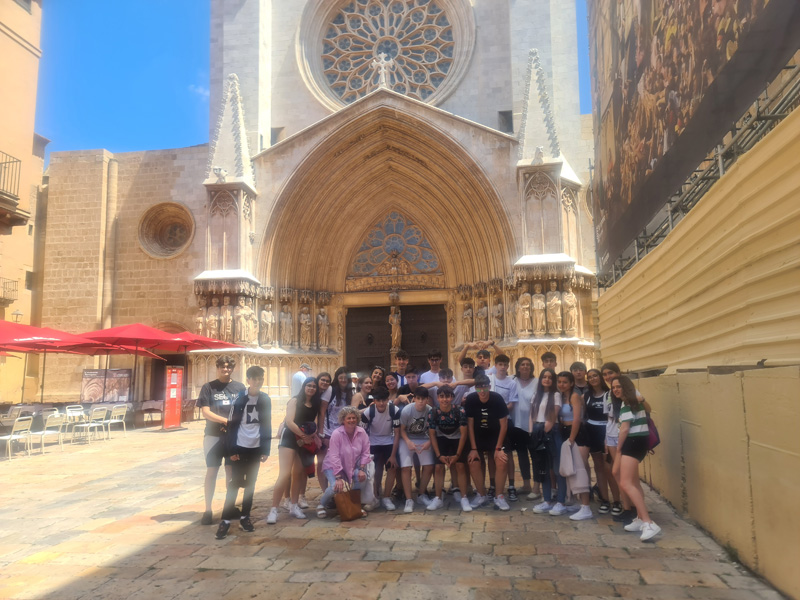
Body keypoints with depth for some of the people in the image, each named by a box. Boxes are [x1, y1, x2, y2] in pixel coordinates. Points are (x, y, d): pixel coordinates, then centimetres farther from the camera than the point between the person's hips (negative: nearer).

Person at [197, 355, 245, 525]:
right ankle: (208, 510, 9)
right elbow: (205, 412, -7)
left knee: (232, 472, 8)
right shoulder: (208, 387, 1)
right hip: (213, 435, -2)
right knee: (211, 472, 1)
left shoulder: (239, 387, 6)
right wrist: (226, 420, -19)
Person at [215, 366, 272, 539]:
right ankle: (225, 520, 6)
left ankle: (244, 517, 22)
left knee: (250, 484, 11)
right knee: (234, 483, -2)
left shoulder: (265, 400, 2)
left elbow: (267, 426, 6)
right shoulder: (240, 398, -7)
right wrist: (231, 450, -9)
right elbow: (232, 425, -6)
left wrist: (266, 450, 3)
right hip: (240, 447, -3)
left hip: (256, 448, 3)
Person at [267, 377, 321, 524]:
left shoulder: (315, 405, 11)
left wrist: (309, 437, -13)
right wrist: (303, 435, -13)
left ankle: (293, 506, 23)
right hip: (289, 438, -6)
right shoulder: (295, 400, -5)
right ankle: (273, 510, -13)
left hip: (305, 443, 6)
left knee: (298, 474, 11)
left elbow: (315, 425, 7)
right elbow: (289, 422, -13)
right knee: (285, 474, -16)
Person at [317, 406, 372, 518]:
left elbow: (365, 452, -7)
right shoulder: (336, 433, -24)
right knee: (336, 487, -26)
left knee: (361, 477, -22)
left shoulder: (362, 432, -12)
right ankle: (321, 505, 6)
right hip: (333, 466, -4)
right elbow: (334, 457, -27)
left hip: (352, 465, 4)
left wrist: (361, 469, -19)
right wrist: (339, 477, -30)